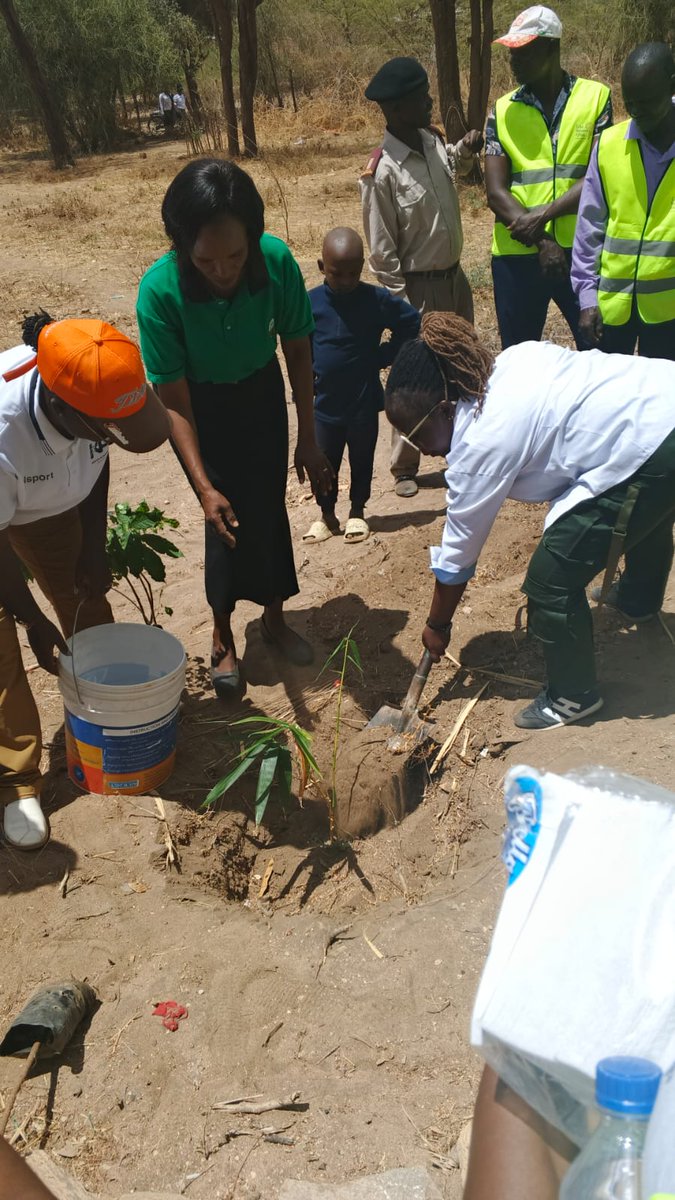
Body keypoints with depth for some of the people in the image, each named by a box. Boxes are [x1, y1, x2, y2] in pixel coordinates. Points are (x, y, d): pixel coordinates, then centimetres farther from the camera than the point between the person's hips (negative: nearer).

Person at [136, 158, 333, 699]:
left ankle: (275, 617, 29)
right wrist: (204, 486, -28)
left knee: (269, 508, 6)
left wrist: (308, 439, -7)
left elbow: (298, 350, -11)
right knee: (229, 518, -4)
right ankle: (223, 637, 17)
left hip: (262, 395, 2)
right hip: (202, 407, -2)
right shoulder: (160, 290, -32)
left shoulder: (277, 260, -27)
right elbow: (174, 399, -24)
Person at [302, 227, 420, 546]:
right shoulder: (311, 302, -7)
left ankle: (357, 512, 32)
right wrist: (307, 378, -3)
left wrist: (385, 356, -3)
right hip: (324, 403, 1)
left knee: (362, 461, 13)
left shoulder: (377, 300, -10)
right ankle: (326, 515, 28)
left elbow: (412, 322, 2)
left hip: (363, 403, -1)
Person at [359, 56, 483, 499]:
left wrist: (466, 150, 4)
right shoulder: (382, 172, -21)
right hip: (419, 286, -7)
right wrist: (402, 304, -16)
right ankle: (404, 467, 17)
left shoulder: (434, 141, 0)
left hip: (455, 275, 8)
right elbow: (382, 250, -18)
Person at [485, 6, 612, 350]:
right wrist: (541, 241, -15)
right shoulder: (501, 112, 5)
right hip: (517, 255, 1)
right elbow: (496, 193, -4)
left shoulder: (595, 97, 1)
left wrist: (543, 214, -19)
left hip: (583, 250, -1)